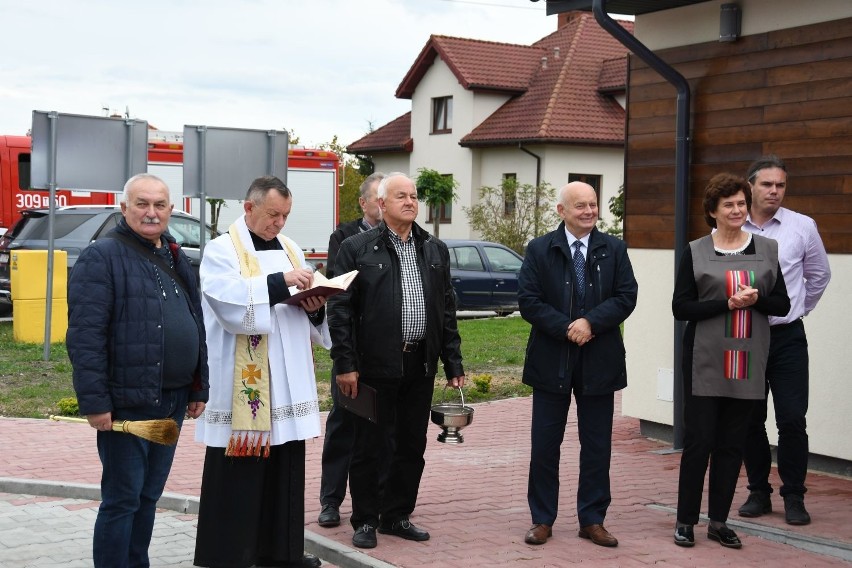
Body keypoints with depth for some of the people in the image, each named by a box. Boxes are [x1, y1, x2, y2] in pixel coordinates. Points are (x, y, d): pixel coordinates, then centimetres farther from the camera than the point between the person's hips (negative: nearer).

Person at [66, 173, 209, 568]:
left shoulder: (177, 260, 15)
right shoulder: (102, 257, -9)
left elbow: (196, 327, 19)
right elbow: (84, 335, -16)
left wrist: (199, 388, 15)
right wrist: (95, 400, -20)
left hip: (172, 400, 7)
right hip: (127, 402, -7)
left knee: (149, 496, 15)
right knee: (122, 498, -1)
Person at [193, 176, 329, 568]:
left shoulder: (290, 250, 16)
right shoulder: (222, 250, -3)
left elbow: (310, 312, 18)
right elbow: (227, 298, -21)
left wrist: (315, 307, -5)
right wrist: (279, 281, -27)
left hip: (287, 380, 6)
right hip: (242, 383, -6)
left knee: (285, 467, 10)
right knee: (238, 472, -4)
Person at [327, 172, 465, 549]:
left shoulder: (435, 250, 13)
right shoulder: (356, 249, -2)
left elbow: (447, 311, 14)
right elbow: (340, 309, -5)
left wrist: (453, 364, 9)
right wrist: (345, 364, -11)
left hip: (420, 366, 5)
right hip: (376, 365, -4)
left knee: (412, 447, 11)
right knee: (370, 447, 4)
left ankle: (397, 516, 24)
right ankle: (365, 520, 16)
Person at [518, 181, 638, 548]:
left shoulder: (614, 249, 4)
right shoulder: (539, 250, 0)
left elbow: (626, 297, -3)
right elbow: (528, 301, -6)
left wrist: (591, 322, -17)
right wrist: (566, 328, -16)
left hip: (599, 362, 1)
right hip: (551, 360, -1)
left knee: (597, 445, 7)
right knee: (545, 445, 5)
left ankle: (592, 519, 17)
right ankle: (542, 519, 15)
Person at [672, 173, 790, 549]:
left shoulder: (767, 250, 7)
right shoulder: (696, 252, 0)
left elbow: (783, 304, 7)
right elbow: (680, 307, -5)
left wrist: (756, 300, -14)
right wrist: (727, 303, -17)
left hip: (748, 362, 3)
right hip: (705, 362, -2)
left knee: (732, 444, 7)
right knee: (698, 441, -1)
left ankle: (719, 522, 17)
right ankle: (685, 521, 11)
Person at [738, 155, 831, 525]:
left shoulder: (802, 227, -2)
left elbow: (819, 275, 12)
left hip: (787, 336, -1)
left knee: (792, 420, -3)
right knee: (750, 420, 9)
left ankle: (794, 497, 10)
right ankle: (758, 492, 22)